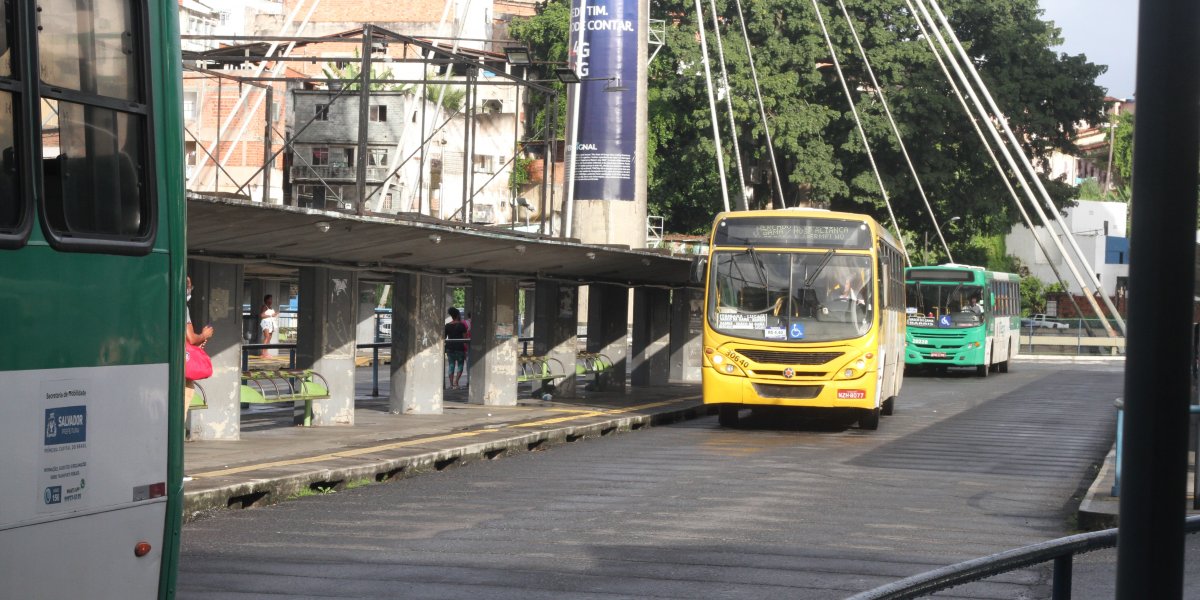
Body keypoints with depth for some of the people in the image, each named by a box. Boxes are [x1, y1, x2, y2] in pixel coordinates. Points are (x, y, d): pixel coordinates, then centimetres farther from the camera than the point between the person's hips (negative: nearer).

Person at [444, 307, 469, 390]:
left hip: (450, 348, 3)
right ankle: (456, 382, -9)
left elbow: (444, 337, 8)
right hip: (459, 348, -3)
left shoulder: (447, 326, 6)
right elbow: (465, 338, -7)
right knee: (460, 365, 6)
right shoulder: (461, 325, -5)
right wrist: (466, 350, -3)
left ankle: (451, 384, 6)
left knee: (451, 366, 9)